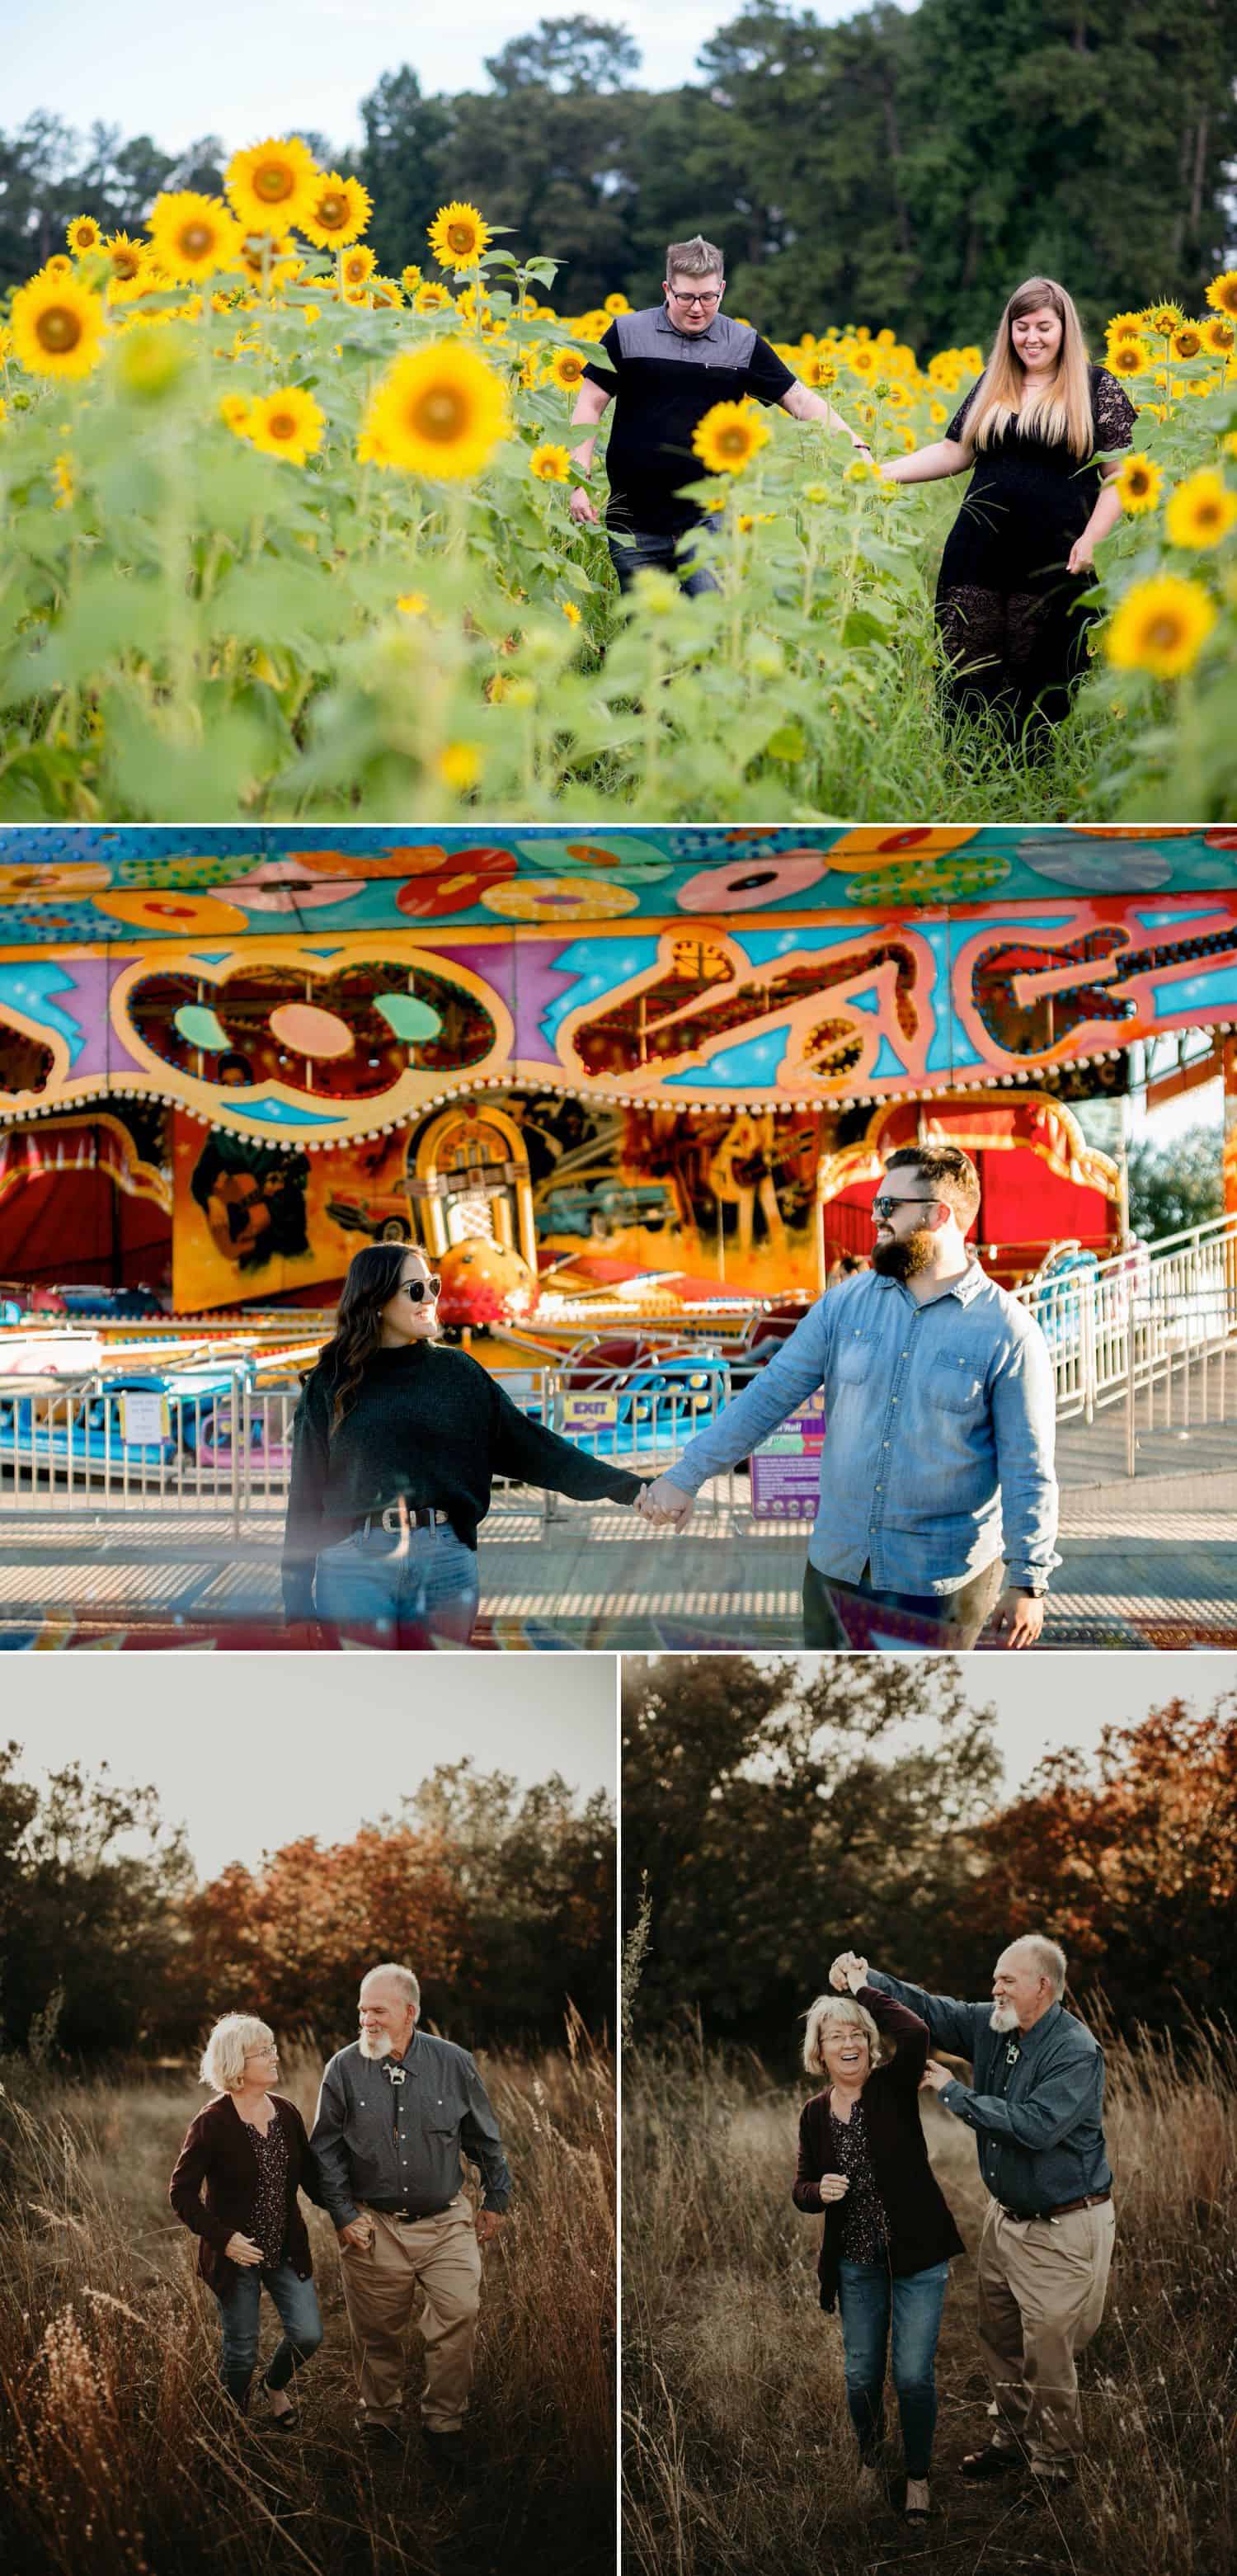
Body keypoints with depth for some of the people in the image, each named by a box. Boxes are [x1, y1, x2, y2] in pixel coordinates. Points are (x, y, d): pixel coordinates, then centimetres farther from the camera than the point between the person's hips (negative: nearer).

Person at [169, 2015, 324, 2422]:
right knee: (241, 2352, 5)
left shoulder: (286, 2113, 1)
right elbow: (181, 2193, -12)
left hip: (287, 2249, 5)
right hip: (236, 2253, -5)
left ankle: (276, 2384, 31)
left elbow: (309, 2176, 9)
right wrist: (222, 2238, -20)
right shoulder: (211, 2124, -16)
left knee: (307, 2334, -1)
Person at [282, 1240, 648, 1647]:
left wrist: (630, 1487, -2)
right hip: (355, 1565, -2)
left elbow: (531, 1447, 8)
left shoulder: (458, 1372, 11)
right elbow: (306, 1496, 7)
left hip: (447, 1563, 2)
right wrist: (299, 1603, 2)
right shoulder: (330, 1384, 6)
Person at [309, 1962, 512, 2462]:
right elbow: (325, 2149, 4)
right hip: (374, 2226, 0)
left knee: (459, 2317, -9)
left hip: (447, 2221, 0)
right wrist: (343, 2214, -1)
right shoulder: (344, 2069, -3)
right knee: (377, 2330, 7)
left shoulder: (453, 2063, -2)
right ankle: (379, 2418, 28)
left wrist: (496, 2201, 12)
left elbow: (485, 2140, 10)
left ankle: (442, 2422, 7)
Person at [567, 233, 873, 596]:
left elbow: (800, 400, 7)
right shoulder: (627, 333, 2)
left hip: (707, 521, 0)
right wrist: (581, 482, -4)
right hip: (634, 522, 0)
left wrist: (855, 444, -6)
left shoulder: (743, 344, 5)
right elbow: (590, 406, 4)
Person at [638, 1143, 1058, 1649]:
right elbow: (770, 1394, 3)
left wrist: (1029, 1581, -10)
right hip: (836, 1564, 4)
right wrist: (685, 1476, -3)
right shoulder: (846, 1303, 2)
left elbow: (1028, 1469, -9)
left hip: (942, 1582, -4)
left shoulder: (1008, 1331, -10)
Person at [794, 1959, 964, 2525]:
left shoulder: (893, 2087, -8)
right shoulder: (815, 2113, 1)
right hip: (855, 2263, 3)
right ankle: (868, 2458, 37)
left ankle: (917, 2478, 16)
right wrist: (817, 2191, -13)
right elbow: (802, 2189, 11)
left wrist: (862, 1989, -19)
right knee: (862, 2376, 12)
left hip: (916, 2256, -3)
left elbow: (914, 2032, -29)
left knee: (914, 2376, -3)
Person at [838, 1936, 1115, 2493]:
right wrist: (864, 1978, -9)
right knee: (1000, 2341, 17)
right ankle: (1014, 2440, 33)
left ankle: (1055, 2465, 11)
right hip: (1005, 2214, 8)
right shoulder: (991, 2027, 2)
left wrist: (954, 2093, -23)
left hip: (1062, 2228, -8)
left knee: (1047, 2356, -3)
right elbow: (926, 2009, 8)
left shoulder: (1077, 2052, -22)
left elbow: (1037, 2125, -31)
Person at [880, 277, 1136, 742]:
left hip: (1053, 563, -4)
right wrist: (884, 471, 5)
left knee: (1039, 685, -2)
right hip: (979, 556, 4)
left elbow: (1120, 475, 0)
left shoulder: (1098, 388, 2)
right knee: (970, 675, 2)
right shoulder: (991, 385, 14)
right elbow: (954, 452, 17)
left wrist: (1091, 539, -13)